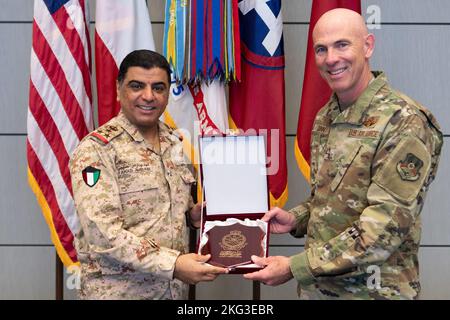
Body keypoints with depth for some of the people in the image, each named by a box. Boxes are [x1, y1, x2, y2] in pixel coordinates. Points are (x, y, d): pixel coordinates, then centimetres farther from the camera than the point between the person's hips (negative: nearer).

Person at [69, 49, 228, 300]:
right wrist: (172, 264, -27)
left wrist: (192, 214, -2)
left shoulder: (174, 143, 5)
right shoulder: (96, 149, -15)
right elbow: (103, 233, -22)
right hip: (117, 290, -6)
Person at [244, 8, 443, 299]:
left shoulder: (405, 123, -18)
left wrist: (295, 267, -23)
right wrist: (296, 219, -3)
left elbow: (386, 227, -23)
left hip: (374, 291, -6)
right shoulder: (325, 118, 5)